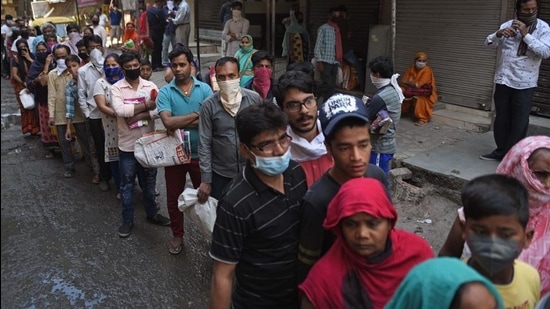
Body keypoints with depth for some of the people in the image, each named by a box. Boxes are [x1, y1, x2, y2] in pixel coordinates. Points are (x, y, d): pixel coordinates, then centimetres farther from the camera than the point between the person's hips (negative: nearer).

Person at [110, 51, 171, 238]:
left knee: (149, 181, 17)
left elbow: (159, 110, -14)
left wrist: (136, 116, -22)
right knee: (127, 183, 10)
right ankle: (127, 220, 24)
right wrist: (146, 106, -18)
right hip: (127, 144, -2)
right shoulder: (116, 88, -6)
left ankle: (152, 214, 34)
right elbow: (120, 110, -24)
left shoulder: (151, 86, 0)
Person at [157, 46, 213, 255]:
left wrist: (179, 123, -18)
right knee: (174, 198, 14)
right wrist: (198, 115, -17)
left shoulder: (204, 89, -5)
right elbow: (168, 122, -20)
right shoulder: (165, 92, -6)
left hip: (199, 153, 0)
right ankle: (177, 235, 34)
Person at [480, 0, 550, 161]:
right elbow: (489, 44, 3)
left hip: (524, 84, -3)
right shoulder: (508, 25, 6)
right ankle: (501, 150, 25)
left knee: (519, 122, 1)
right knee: (501, 118, 12)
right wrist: (498, 34, -19)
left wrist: (525, 35, -20)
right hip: (503, 80, 3)